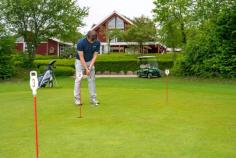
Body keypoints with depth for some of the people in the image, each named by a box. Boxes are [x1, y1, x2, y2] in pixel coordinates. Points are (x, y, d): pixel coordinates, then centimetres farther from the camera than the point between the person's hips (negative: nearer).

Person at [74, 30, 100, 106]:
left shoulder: (97, 43, -14)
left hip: (90, 62, 4)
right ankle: (77, 99, -7)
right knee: (78, 79, -11)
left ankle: (93, 98, 4)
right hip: (80, 61, -4)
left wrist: (90, 67, -18)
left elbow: (94, 56, -9)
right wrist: (86, 69, -23)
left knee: (92, 79, 0)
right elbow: (81, 57, -22)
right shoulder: (81, 42, -26)